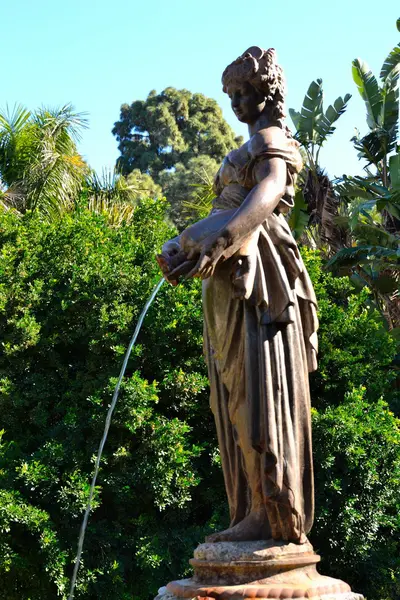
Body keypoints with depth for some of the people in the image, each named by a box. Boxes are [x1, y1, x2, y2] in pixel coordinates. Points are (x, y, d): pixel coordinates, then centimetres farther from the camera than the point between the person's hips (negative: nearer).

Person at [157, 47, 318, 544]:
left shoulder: (273, 139, -3)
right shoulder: (250, 149, 28)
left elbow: (268, 195, -23)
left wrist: (215, 244, -37)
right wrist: (181, 246, 17)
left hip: (254, 274, -10)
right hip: (232, 280, 10)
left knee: (258, 392, -13)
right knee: (240, 397, 6)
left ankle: (274, 516, -12)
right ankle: (256, 514, 8)